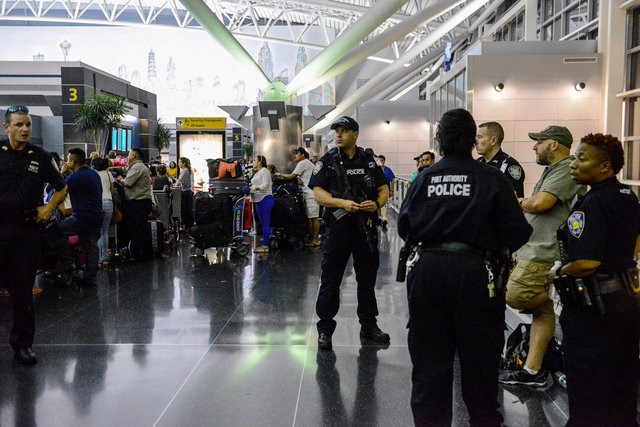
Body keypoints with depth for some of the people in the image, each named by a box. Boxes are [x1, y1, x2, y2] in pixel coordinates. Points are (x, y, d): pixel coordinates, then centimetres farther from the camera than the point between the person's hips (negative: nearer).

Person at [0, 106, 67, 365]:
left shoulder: (39, 157, 8)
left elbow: (61, 187, 18)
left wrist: (49, 208, 3)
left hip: (27, 229, 1)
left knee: (23, 288, 8)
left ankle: (22, 343, 17)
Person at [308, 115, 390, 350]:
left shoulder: (369, 160, 9)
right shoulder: (328, 160, 0)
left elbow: (384, 189, 11)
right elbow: (318, 193, -7)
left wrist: (377, 203, -11)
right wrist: (343, 203, -21)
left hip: (366, 226, 3)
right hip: (338, 224, -3)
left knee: (367, 278, 13)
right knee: (330, 280, 2)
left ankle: (368, 326, 27)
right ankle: (325, 329, 13)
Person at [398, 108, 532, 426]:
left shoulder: (423, 179, -1)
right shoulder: (491, 179, -7)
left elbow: (403, 227, 2)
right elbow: (517, 233, -9)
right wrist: (497, 243, 12)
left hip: (427, 269, 2)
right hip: (473, 270, -2)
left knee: (429, 357, 14)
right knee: (478, 358, 14)